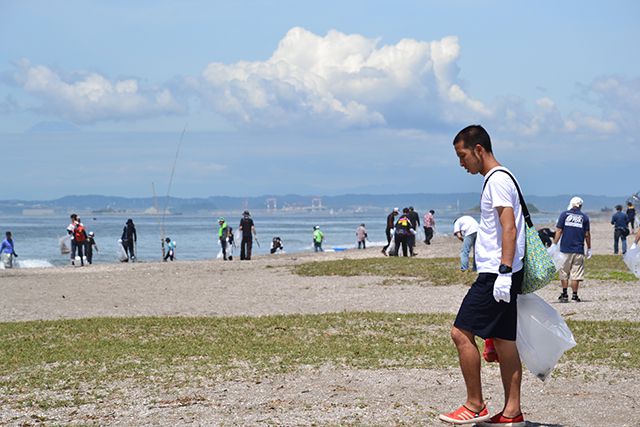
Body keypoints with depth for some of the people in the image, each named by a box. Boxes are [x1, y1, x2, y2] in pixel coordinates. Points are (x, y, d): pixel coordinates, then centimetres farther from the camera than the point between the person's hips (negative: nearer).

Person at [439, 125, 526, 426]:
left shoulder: (497, 179, -12)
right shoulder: (498, 178, 20)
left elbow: (509, 229, -20)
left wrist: (503, 272, -26)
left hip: (495, 273, -10)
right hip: (498, 274, 10)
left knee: (461, 332, -9)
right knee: (503, 339, 9)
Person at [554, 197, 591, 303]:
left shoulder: (564, 214, 2)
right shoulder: (584, 217, 5)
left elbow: (558, 231, -2)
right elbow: (587, 234, 7)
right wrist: (589, 249, 17)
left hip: (565, 249, 0)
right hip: (578, 250, 0)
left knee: (564, 274, 9)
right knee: (576, 274, 3)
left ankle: (564, 295, 8)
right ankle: (575, 295, 2)